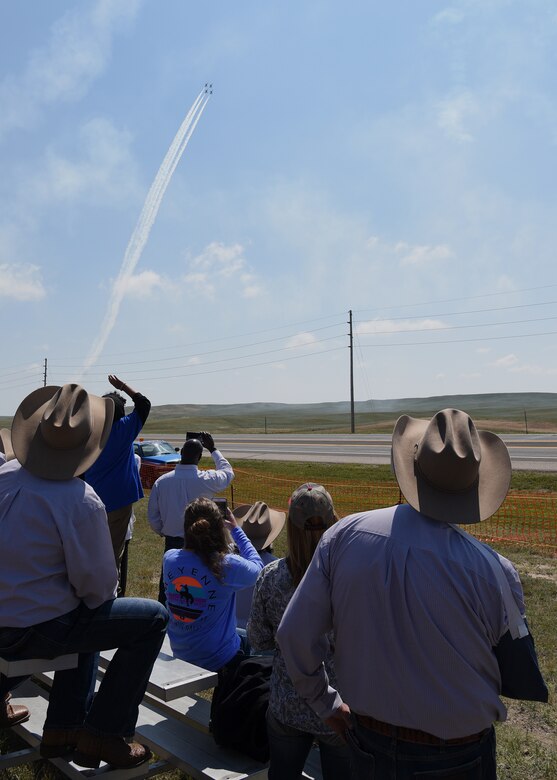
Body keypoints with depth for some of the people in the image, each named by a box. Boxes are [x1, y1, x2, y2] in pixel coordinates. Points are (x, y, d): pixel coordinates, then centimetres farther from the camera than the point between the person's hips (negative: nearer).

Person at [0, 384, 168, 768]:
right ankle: (103, 735, 9)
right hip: (37, 629, -8)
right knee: (154, 618, 1)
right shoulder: (82, 501, -25)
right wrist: (97, 597, 6)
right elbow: (100, 585, -17)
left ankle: (64, 727, 33)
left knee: (86, 617, 32)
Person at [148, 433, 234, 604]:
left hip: (172, 543, 2)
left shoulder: (162, 481, -8)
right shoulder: (206, 480, -16)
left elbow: (152, 516, 1)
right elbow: (228, 472, 6)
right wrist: (213, 449, 14)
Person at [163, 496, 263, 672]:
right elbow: (258, 568, -2)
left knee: (243, 632, 30)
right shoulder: (227, 565, -25)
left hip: (179, 653, 5)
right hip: (218, 661, -5)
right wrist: (236, 529, 2)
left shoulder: (169, 559, -12)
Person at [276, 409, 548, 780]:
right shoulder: (491, 570, -24)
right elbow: (524, 679, -10)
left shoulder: (344, 536, -17)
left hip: (368, 746, 2)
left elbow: (294, 635, -10)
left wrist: (326, 704, 6)